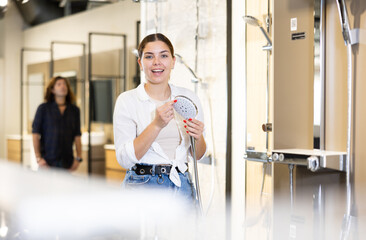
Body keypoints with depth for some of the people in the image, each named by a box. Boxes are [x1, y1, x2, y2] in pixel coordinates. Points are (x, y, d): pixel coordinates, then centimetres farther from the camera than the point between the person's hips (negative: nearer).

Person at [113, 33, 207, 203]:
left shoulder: (189, 98, 6)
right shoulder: (127, 100, -3)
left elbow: (198, 155, 13)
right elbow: (124, 159, -12)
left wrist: (198, 137, -9)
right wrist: (156, 125, -22)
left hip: (182, 186, 3)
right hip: (142, 187, -3)